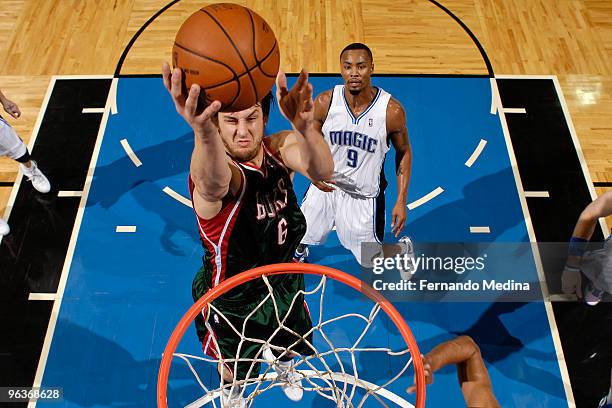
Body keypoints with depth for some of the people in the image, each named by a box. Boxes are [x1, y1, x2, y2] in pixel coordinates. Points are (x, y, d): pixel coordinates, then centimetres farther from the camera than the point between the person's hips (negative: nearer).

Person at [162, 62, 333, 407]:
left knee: (291, 342, 32)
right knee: (234, 365, 25)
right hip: (231, 297, -4)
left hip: (282, 279, 4)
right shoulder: (212, 167, -34)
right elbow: (214, 184, -61)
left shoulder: (280, 148, -19)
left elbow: (321, 171, -41)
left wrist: (305, 126, -64)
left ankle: (282, 363, 72)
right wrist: (204, 132, -85)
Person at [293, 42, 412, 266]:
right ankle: (300, 254, 60)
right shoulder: (325, 102, -17)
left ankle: (404, 249, 43)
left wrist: (401, 201, -8)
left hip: (364, 196, -2)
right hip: (325, 185, 3)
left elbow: (403, 152, -5)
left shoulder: (392, 110, -21)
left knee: (373, 261, 8)